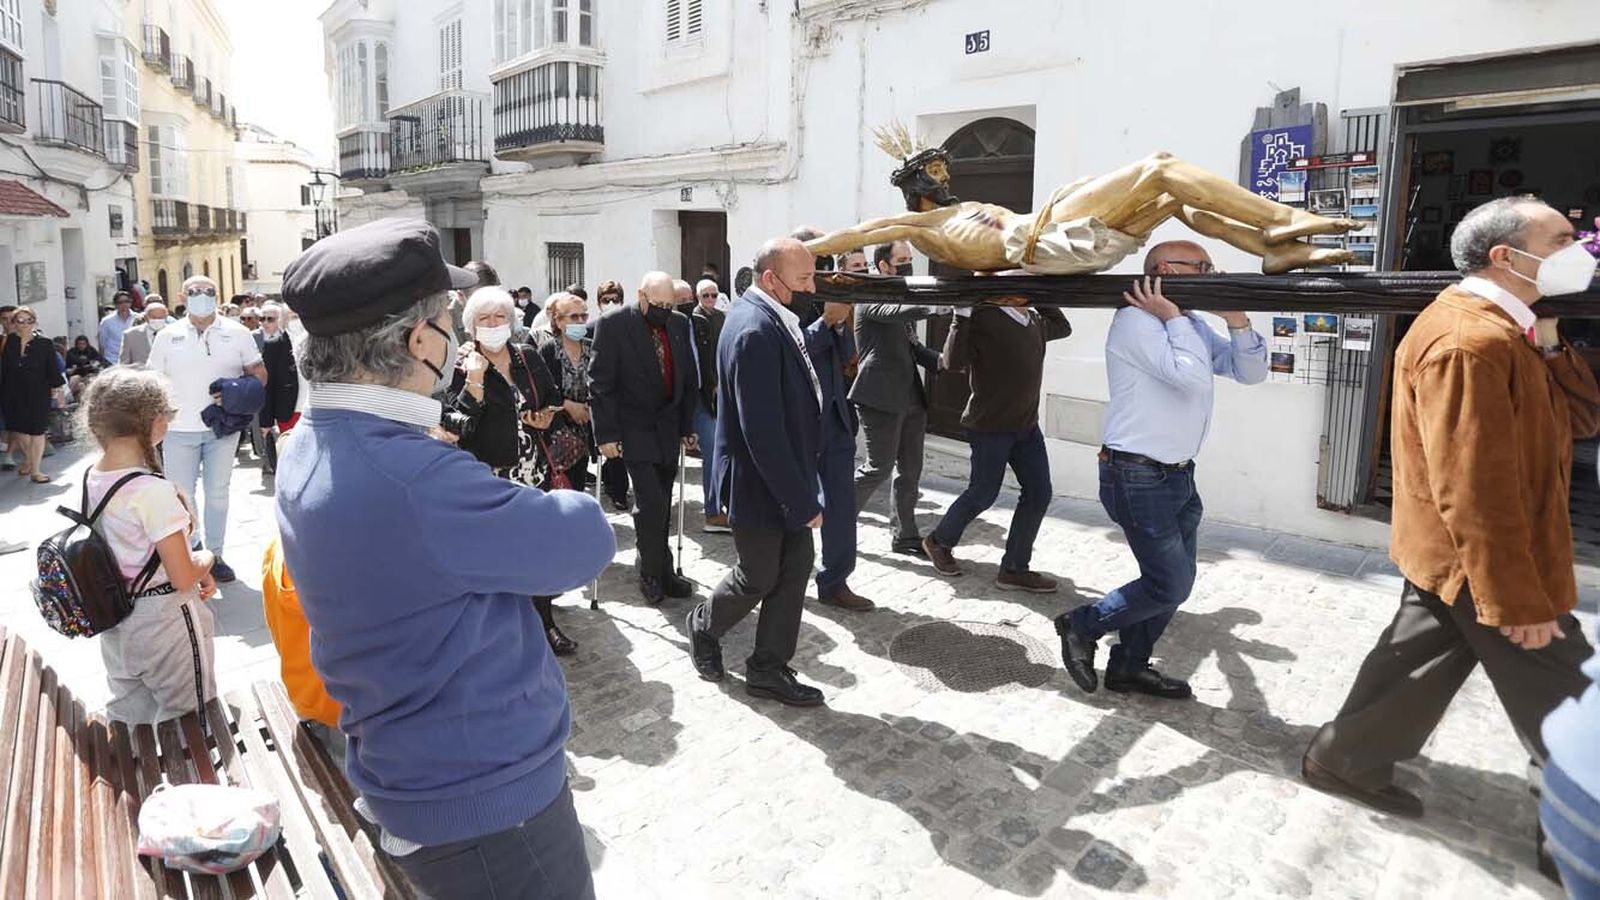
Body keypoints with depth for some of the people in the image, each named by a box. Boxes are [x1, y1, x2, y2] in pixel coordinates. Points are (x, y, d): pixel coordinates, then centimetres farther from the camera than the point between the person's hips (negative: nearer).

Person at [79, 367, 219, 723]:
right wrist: (207, 557, -3)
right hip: (164, 620, -8)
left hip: (116, 620, 8)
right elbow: (184, 578, -23)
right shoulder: (153, 491, -27)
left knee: (129, 719, 23)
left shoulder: (91, 477, -3)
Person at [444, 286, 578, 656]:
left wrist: (547, 417, 1)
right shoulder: (465, 366, -5)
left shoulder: (529, 358, 6)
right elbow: (456, 422, -15)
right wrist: (474, 381, -22)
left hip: (533, 469, 4)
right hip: (490, 474, -4)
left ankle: (544, 622, 23)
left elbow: (553, 397, 21)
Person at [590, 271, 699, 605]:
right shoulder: (614, 324, -9)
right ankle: (653, 573, 8)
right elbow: (600, 383, -10)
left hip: (668, 428, 5)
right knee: (651, 502, -11)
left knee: (661, 505, 9)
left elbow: (688, 379, 12)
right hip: (635, 429, -5)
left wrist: (687, 426, 9)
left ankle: (659, 571, 22)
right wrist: (606, 434, -13)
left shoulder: (680, 324, 5)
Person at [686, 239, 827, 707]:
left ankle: (769, 670, 25)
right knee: (758, 578, 10)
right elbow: (762, 431, -29)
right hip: (759, 483, -9)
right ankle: (704, 626, 39)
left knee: (795, 568, 12)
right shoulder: (755, 330, -27)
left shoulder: (772, 317, 4)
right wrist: (802, 500, -24)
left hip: (784, 476, 9)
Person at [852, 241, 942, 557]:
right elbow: (898, 312, -29)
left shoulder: (902, 298, 18)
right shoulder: (871, 297, -8)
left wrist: (939, 360, 2)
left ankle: (904, 535, 20)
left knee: (910, 469, 10)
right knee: (879, 468, -4)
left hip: (911, 397, 8)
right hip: (881, 398, -8)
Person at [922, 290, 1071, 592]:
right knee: (983, 493, 3)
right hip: (990, 424, -7)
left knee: (1038, 493, 3)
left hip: (1027, 424, 7)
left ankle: (1014, 569, 14)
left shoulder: (1035, 321, 8)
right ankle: (939, 541, 29)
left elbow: (1062, 327, 30)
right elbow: (953, 362, -22)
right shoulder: (982, 317, -15)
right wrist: (963, 314, -25)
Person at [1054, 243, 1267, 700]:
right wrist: (1172, 317, -17)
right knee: (1170, 585, -5)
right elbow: (1191, 376, -27)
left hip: (1177, 475, 9)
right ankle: (1081, 625, 13)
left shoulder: (1193, 325, 13)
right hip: (1138, 477, -9)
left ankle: (1129, 666, 26)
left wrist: (1236, 319, -2)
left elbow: (1250, 372, 10)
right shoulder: (1137, 320, -15)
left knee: (1177, 580, 13)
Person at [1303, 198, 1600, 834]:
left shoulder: (1502, 331, 10)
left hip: (1451, 555, 10)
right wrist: (1520, 600, -24)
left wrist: (1546, 345, -3)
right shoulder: (1471, 343, -25)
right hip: (1479, 563, -10)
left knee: (1421, 663, 19)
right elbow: (1475, 489, -28)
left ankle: (1345, 759, 31)